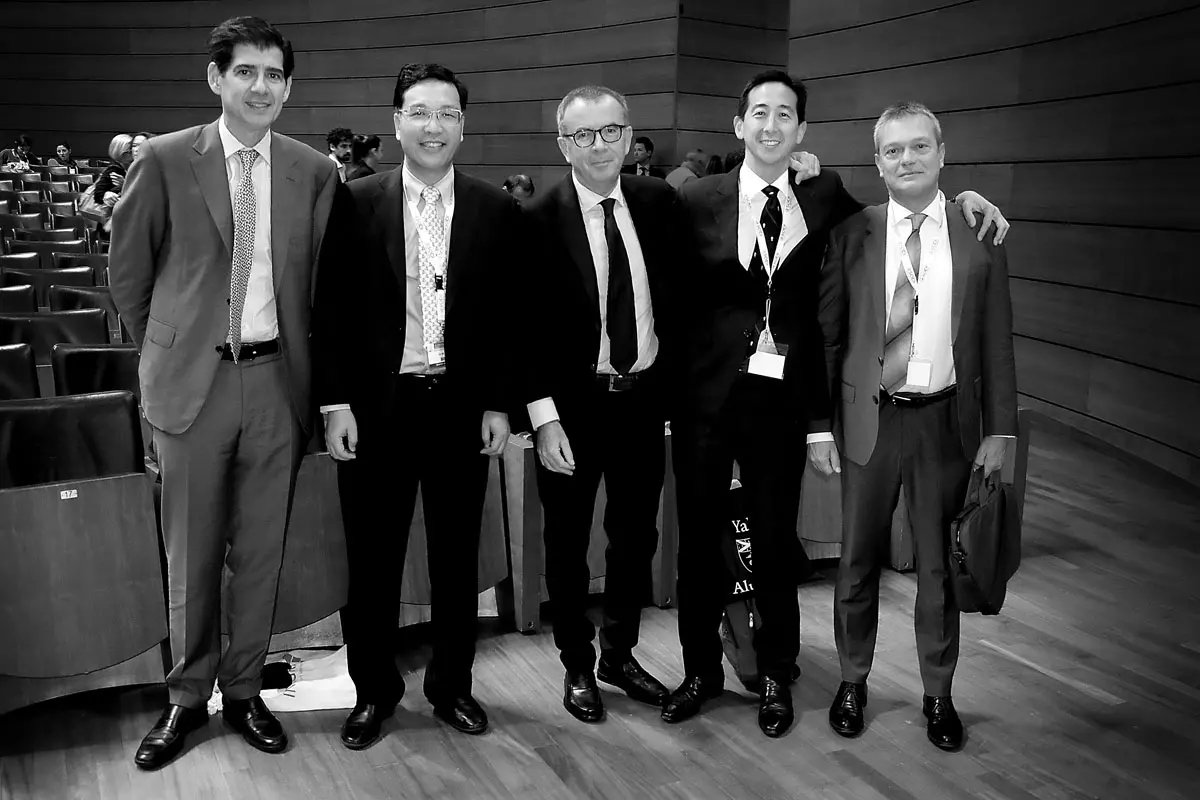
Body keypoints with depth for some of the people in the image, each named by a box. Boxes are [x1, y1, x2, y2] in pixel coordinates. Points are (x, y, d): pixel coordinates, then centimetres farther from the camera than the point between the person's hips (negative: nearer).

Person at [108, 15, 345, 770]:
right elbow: (129, 270, 7)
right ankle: (187, 698, 26)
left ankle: (245, 690, 27)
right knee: (192, 554, 9)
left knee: (261, 551, 10)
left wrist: (305, 360, 7)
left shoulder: (315, 172, 2)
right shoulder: (166, 160, -3)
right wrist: (168, 346, 10)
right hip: (193, 378, -1)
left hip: (278, 377, 2)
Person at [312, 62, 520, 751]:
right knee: (372, 557, 8)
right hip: (377, 406, -1)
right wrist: (337, 403, -5)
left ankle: (453, 685, 28)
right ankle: (374, 689, 26)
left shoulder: (497, 211, 2)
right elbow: (332, 310, 0)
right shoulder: (357, 203, -1)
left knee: (457, 556, 11)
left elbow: (512, 316, 3)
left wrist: (500, 404, -2)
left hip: (463, 406, 1)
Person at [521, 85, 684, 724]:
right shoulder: (539, 220, -11)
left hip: (644, 396, 4)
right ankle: (577, 666, 29)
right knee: (568, 540, 10)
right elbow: (526, 328, -11)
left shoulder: (658, 202, 1)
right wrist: (544, 417, -17)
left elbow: (678, 289, 11)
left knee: (636, 534, 15)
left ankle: (620, 653, 35)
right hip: (573, 402, -3)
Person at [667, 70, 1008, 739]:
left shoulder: (825, 197, 4)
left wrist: (959, 197, 6)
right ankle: (702, 668, 31)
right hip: (707, 393, -1)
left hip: (784, 396, 1)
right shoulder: (698, 200, -2)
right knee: (700, 538, 11)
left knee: (777, 540, 12)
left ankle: (776, 676, 30)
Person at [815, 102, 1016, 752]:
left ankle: (938, 695, 29)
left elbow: (997, 341, 3)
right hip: (869, 419, 0)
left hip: (946, 419, 0)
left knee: (938, 564, 12)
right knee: (858, 561, 11)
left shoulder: (979, 237, 1)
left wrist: (999, 429, 0)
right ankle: (853, 682, 31)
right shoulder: (851, 235, 0)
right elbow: (827, 334, 1)